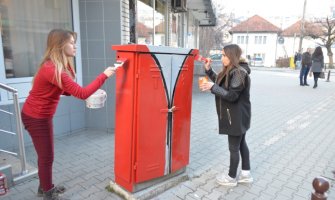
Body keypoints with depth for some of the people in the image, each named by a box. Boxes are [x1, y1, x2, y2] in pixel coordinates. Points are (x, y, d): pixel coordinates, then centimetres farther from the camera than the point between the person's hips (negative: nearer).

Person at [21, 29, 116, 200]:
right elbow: (82, 93, -32)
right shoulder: (53, 70, -29)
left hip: (40, 115, 9)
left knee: (44, 154, 20)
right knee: (47, 156, 5)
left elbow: (65, 90, 8)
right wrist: (104, 75, -28)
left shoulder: (55, 66, 3)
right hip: (36, 118, -9)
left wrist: (92, 92, -6)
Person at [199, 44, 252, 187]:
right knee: (241, 143, 18)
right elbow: (220, 82, 17)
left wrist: (212, 87, -26)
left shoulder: (240, 72, -22)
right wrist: (208, 69, 7)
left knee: (234, 147, 4)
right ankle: (246, 173, 33)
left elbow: (231, 96, -27)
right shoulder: (230, 71, 8)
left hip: (237, 116, -10)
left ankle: (231, 177, 21)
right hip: (238, 116, 10)